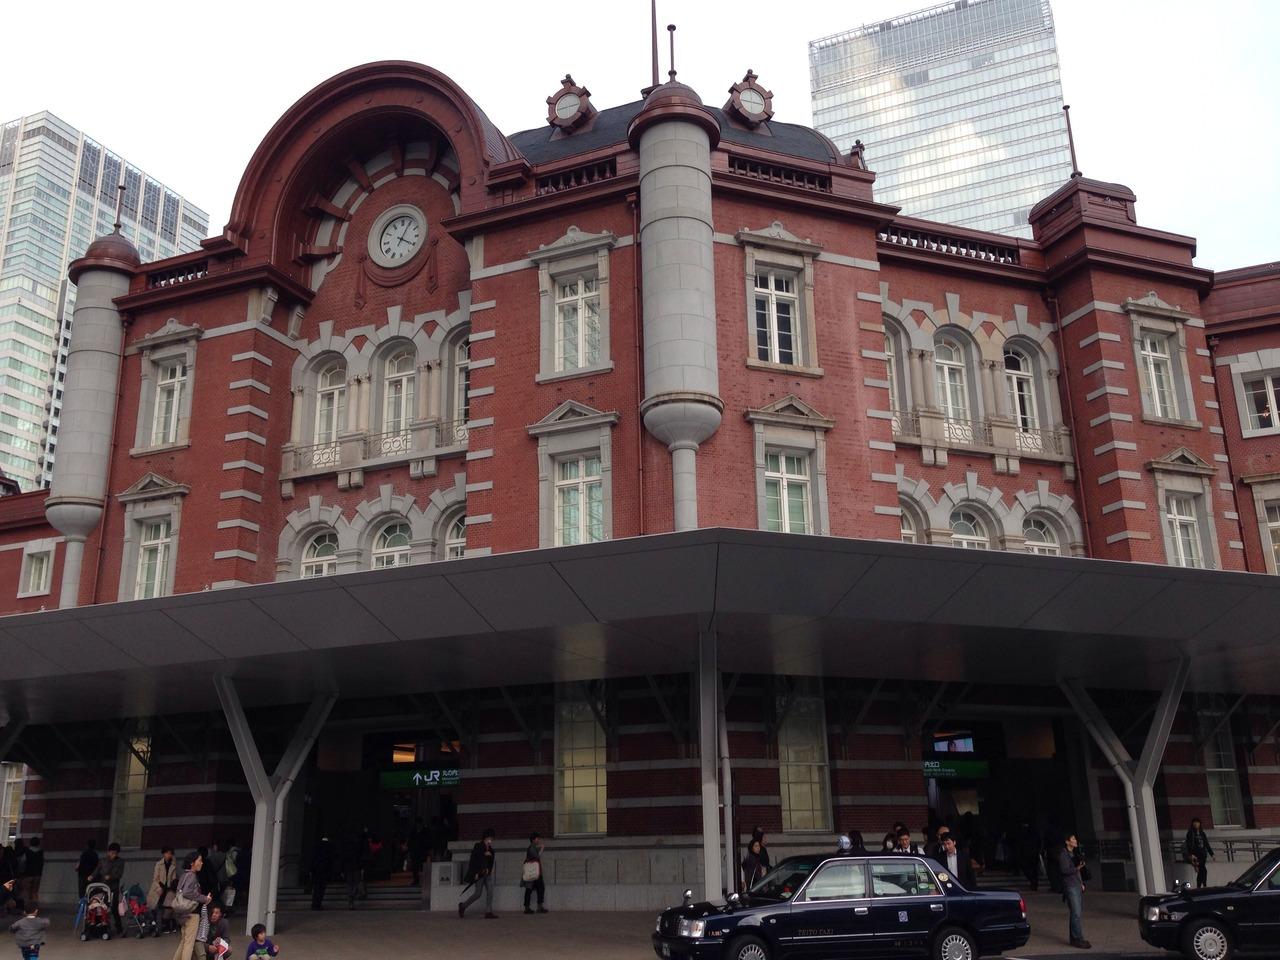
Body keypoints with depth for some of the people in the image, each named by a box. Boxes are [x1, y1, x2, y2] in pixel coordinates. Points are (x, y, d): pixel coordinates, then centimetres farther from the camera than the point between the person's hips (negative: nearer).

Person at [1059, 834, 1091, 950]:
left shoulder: (1074, 854, 18)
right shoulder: (1063, 854, -10)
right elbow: (1064, 870, -19)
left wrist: (1081, 883, 17)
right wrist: (1077, 868, -30)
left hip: (1078, 886, 9)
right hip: (1070, 887, -9)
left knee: (1078, 913, 9)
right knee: (1076, 913, -13)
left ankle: (1074, 938, 15)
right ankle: (1077, 939, -13)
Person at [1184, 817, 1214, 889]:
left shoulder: (1202, 833, 17)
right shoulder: (1190, 833, -1)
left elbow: (1207, 845, 20)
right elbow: (1189, 845, -9)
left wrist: (1212, 854, 15)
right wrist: (1191, 855, -20)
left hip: (1202, 854, 6)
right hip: (1195, 855, -6)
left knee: (1200, 872, 2)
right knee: (1203, 870, -18)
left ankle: (1198, 887, 8)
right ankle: (1204, 886, -18)